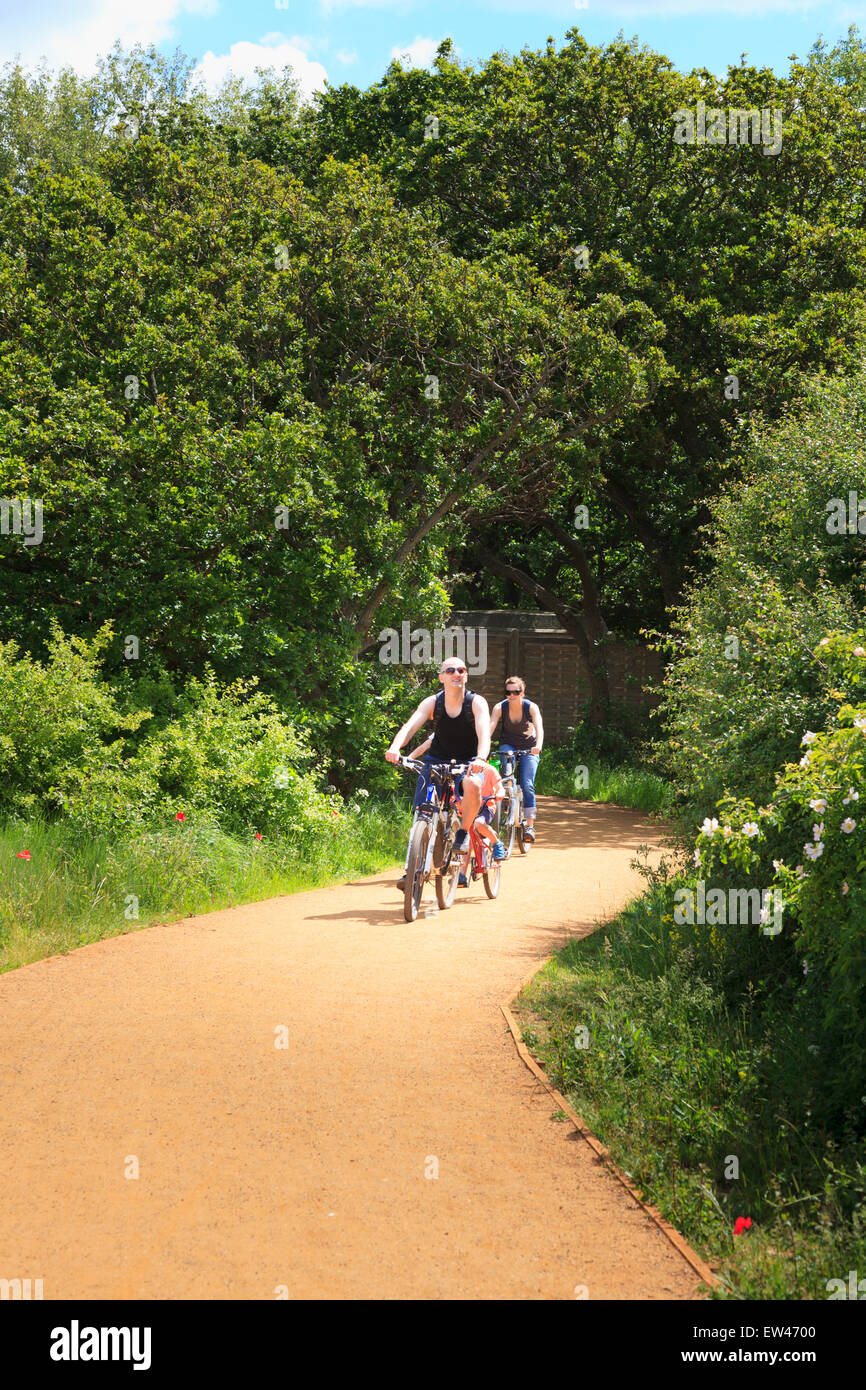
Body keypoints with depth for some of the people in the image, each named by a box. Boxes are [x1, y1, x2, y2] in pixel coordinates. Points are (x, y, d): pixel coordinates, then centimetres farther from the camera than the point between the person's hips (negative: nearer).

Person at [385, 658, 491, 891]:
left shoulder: (476, 702, -13)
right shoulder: (432, 703, -8)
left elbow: (484, 732, -28)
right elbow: (410, 726, -22)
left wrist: (480, 759, -49)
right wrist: (394, 748, -43)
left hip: (467, 764, -2)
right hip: (436, 761, 2)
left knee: (473, 785, -36)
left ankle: (463, 832, -11)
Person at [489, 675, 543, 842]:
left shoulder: (531, 707, -20)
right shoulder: (500, 708, -16)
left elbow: (539, 727, -34)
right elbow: (490, 728, -28)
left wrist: (538, 745, -54)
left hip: (528, 748, -1)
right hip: (508, 745, 1)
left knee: (527, 786, -15)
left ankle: (530, 825, -10)